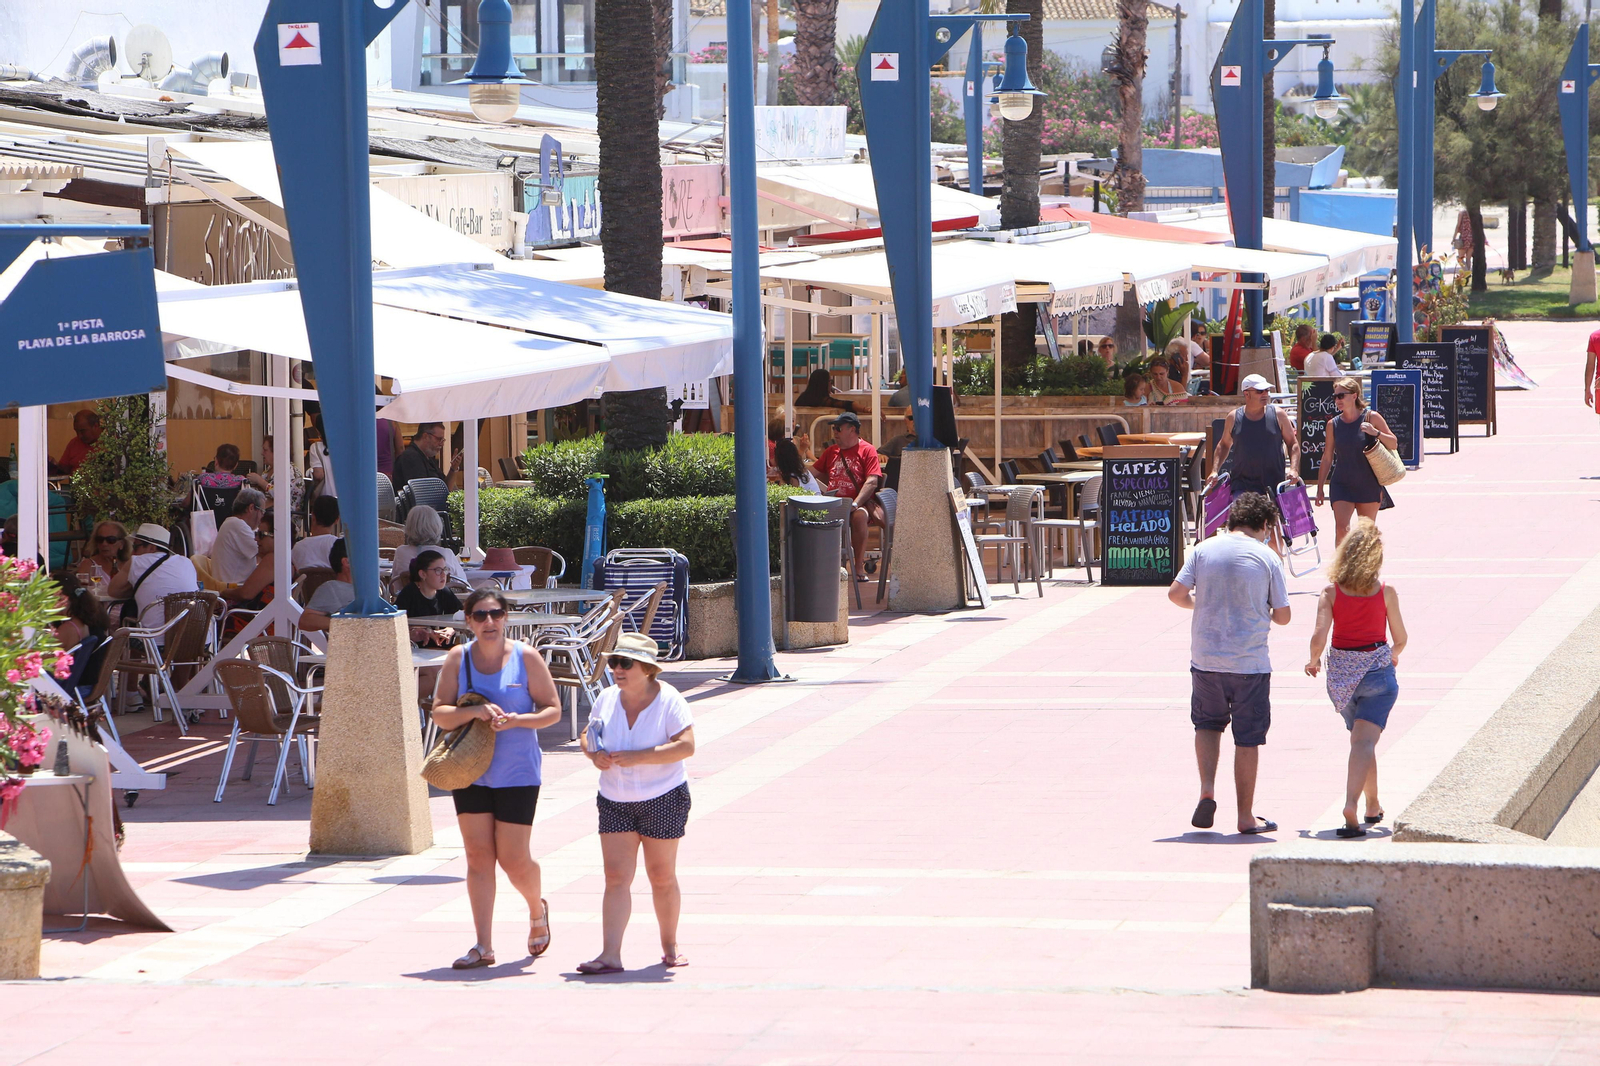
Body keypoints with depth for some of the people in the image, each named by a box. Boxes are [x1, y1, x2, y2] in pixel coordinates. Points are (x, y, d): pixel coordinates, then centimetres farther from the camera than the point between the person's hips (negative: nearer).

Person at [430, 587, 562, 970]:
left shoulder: (526, 657, -3)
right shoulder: (457, 659, 1)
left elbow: (553, 710, -1)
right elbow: (440, 713, -2)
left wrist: (517, 720, -19)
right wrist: (474, 712, -21)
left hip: (517, 773, -2)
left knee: (513, 859, -1)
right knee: (478, 856, 0)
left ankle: (537, 910, 31)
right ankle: (483, 946, 2)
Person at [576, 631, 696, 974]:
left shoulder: (668, 700, -11)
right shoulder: (607, 700, 4)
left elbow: (686, 746, -20)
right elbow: (588, 736, 16)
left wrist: (636, 757, -26)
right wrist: (594, 754, -9)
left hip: (663, 800, -3)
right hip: (615, 803, 3)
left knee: (662, 876, 8)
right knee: (616, 878, -7)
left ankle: (670, 946, 26)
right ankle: (610, 955, -13)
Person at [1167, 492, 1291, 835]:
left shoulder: (1203, 550, 1)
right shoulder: (1267, 558, -5)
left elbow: (1176, 594, -3)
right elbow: (1282, 616, -2)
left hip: (1206, 659, 2)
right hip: (1250, 662, -2)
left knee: (1208, 723, 23)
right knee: (1248, 738, 7)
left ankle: (1207, 791, 4)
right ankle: (1246, 816, 12)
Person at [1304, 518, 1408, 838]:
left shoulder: (1331, 592, -7)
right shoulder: (1385, 592, -7)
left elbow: (1319, 636, -16)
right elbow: (1400, 638, 1)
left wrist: (1313, 661, 5)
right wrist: (1394, 655, 24)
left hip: (1341, 673, 2)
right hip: (1377, 669, -2)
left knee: (1360, 739, 22)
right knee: (1365, 741, -8)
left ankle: (1373, 805, 35)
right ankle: (1351, 804, -28)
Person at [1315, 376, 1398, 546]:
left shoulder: (1371, 418, -4)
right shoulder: (1333, 424, 2)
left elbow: (1394, 444, 0)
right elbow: (1327, 458, 8)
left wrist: (1376, 433, -19)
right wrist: (1320, 488, 8)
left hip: (1368, 485, -1)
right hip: (1342, 485, 1)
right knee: (1341, 528, -15)